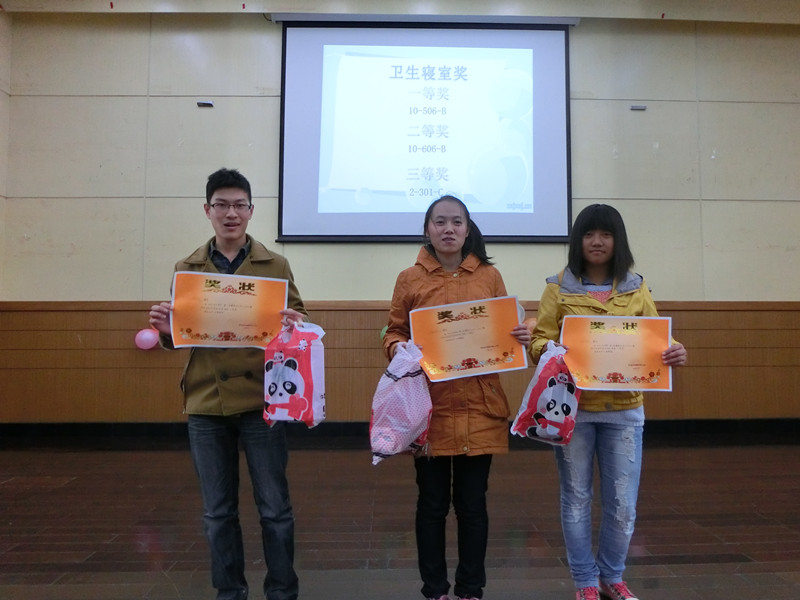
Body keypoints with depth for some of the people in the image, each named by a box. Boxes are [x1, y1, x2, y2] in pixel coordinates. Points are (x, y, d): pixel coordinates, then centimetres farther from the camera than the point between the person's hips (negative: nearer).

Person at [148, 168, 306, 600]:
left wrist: (293, 326, -20)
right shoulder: (186, 269, 7)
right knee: (217, 511, 13)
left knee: (274, 507, 6)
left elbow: (296, 325, 3)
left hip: (261, 399, -2)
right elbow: (178, 338, 11)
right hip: (205, 403, 2)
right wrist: (165, 330, -11)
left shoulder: (275, 265, 1)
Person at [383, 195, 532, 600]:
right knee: (432, 503, 9)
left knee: (472, 503, 10)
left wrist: (520, 337, -9)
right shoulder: (410, 279, 3)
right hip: (429, 407, -1)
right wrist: (398, 350, -16)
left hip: (479, 408, 1)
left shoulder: (489, 276, 7)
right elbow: (394, 333, 5)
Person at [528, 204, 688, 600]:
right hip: (572, 408, -2)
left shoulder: (636, 288, 7)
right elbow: (538, 340, -3)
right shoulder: (559, 288, 0)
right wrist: (550, 351, -25)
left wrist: (675, 352, -14)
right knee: (576, 499, 9)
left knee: (622, 503, 9)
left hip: (624, 410, 2)